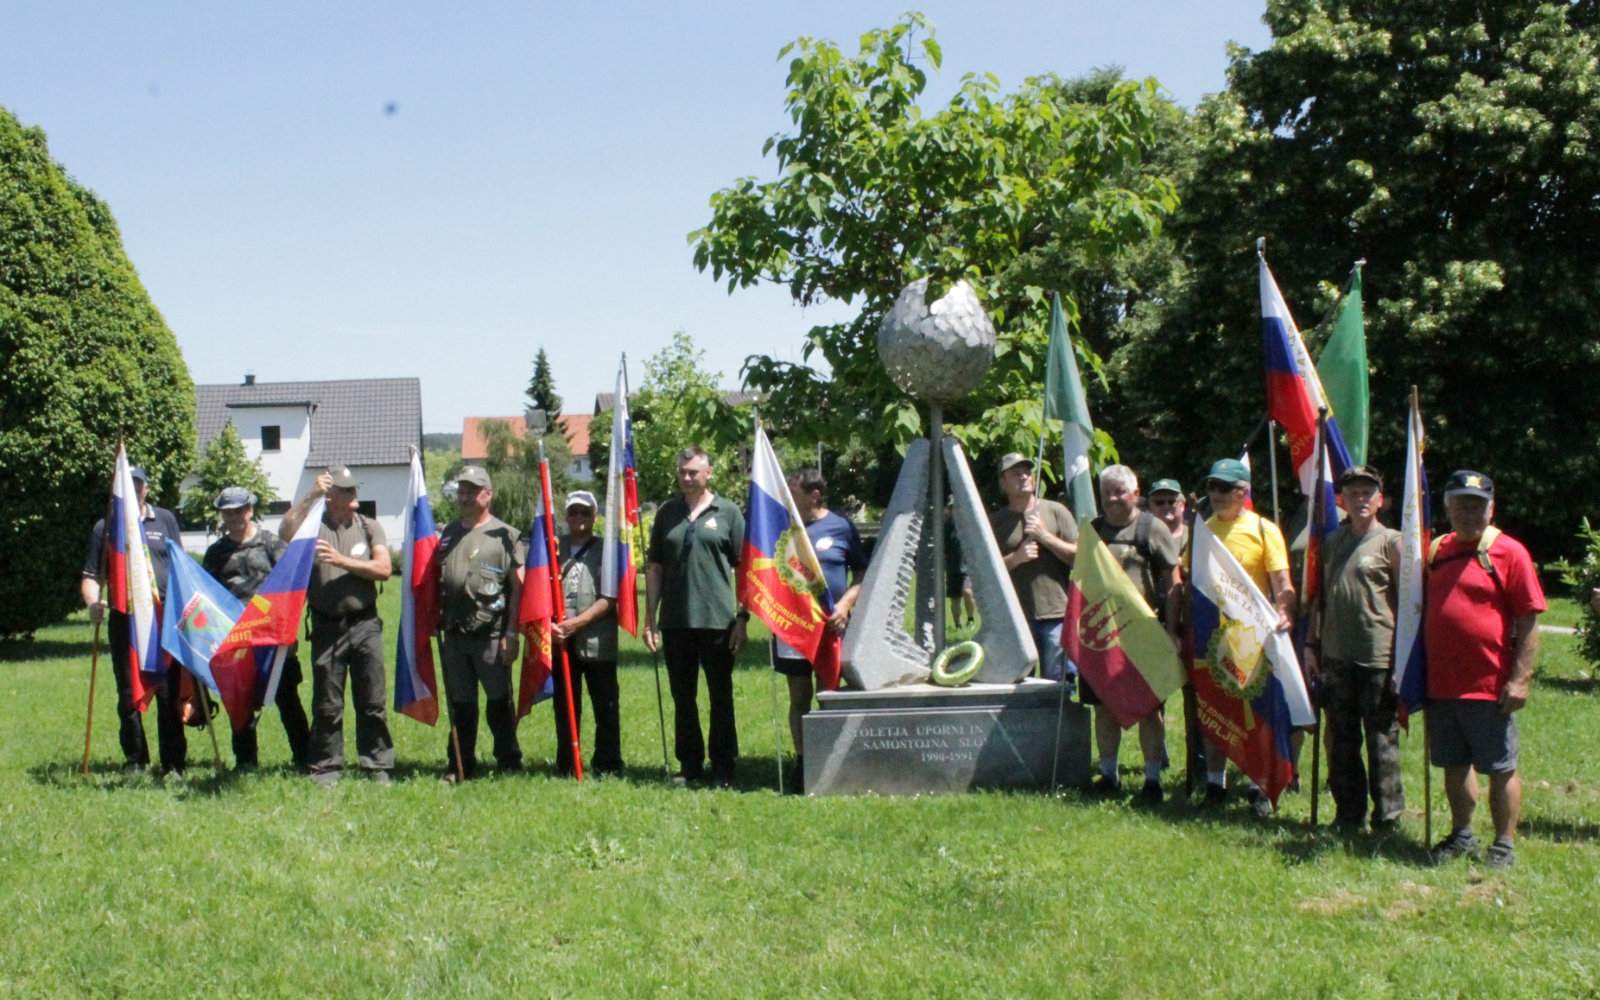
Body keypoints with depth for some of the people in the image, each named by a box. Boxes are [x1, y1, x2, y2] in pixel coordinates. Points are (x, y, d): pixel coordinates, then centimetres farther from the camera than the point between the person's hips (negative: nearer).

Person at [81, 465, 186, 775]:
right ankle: (135, 761, 13)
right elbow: (91, 575, 10)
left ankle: (174, 764, 3)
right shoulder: (105, 527, 12)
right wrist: (92, 601, -11)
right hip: (124, 619, 1)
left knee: (169, 693, -1)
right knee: (128, 694, 4)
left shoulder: (165, 520, 13)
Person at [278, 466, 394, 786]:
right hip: (326, 627, -1)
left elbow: (384, 569, -3)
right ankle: (326, 767, 14)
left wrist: (342, 560, -11)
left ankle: (377, 767, 11)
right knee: (327, 704, 5)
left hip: (365, 624, 1)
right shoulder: (314, 526, 4)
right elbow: (286, 532, -17)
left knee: (372, 702, 3)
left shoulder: (369, 527, 8)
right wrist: (310, 496, -17)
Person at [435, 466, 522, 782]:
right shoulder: (448, 533, 14)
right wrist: (437, 621, 9)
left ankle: (509, 764, 13)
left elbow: (518, 587, -7)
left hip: (491, 635, -5)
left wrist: (511, 633, -12)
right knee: (460, 705, 11)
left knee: (499, 703, 3)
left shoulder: (505, 535, -3)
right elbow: (437, 582, 19)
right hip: (454, 634, 5)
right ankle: (460, 765, 20)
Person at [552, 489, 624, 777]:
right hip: (561, 642, 3)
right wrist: (548, 623, -9)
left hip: (597, 642, -3)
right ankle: (565, 767, 16)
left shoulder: (606, 550, 4)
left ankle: (607, 767, 7)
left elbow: (610, 598, -4)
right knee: (564, 707, 9)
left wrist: (577, 622, -14)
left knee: (606, 708, 0)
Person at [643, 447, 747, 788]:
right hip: (675, 621, 3)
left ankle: (723, 769, 10)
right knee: (682, 698, 9)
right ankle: (690, 766, 19)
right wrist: (649, 619, 7)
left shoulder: (728, 512, 2)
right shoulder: (667, 513, 10)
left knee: (721, 697, 3)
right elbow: (654, 567, 12)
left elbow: (743, 568, 1)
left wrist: (742, 618, -5)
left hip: (718, 619, -3)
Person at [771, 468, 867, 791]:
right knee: (799, 698, 6)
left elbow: (862, 572, 3)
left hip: (831, 625, -2)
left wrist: (846, 603, -11)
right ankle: (802, 763, 13)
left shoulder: (841, 526, -1)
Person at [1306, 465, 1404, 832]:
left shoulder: (1391, 542, -2)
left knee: (1382, 740, -1)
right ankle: (1348, 814, 22)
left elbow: (1406, 601, -4)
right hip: (1337, 655, 5)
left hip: (1378, 657, -5)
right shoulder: (1332, 542, 13)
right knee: (1341, 740, 11)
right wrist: (1313, 645, 12)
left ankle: (1387, 818, 7)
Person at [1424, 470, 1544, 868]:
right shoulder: (1437, 552, 12)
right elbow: (1422, 612, 20)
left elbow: (1528, 621, -8)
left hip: (1489, 686, -6)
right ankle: (1461, 835, 28)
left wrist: (1520, 678, -14)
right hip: (1441, 683, 6)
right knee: (1454, 765, 15)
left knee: (1500, 769, 2)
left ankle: (1504, 845, 12)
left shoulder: (1509, 553, -5)